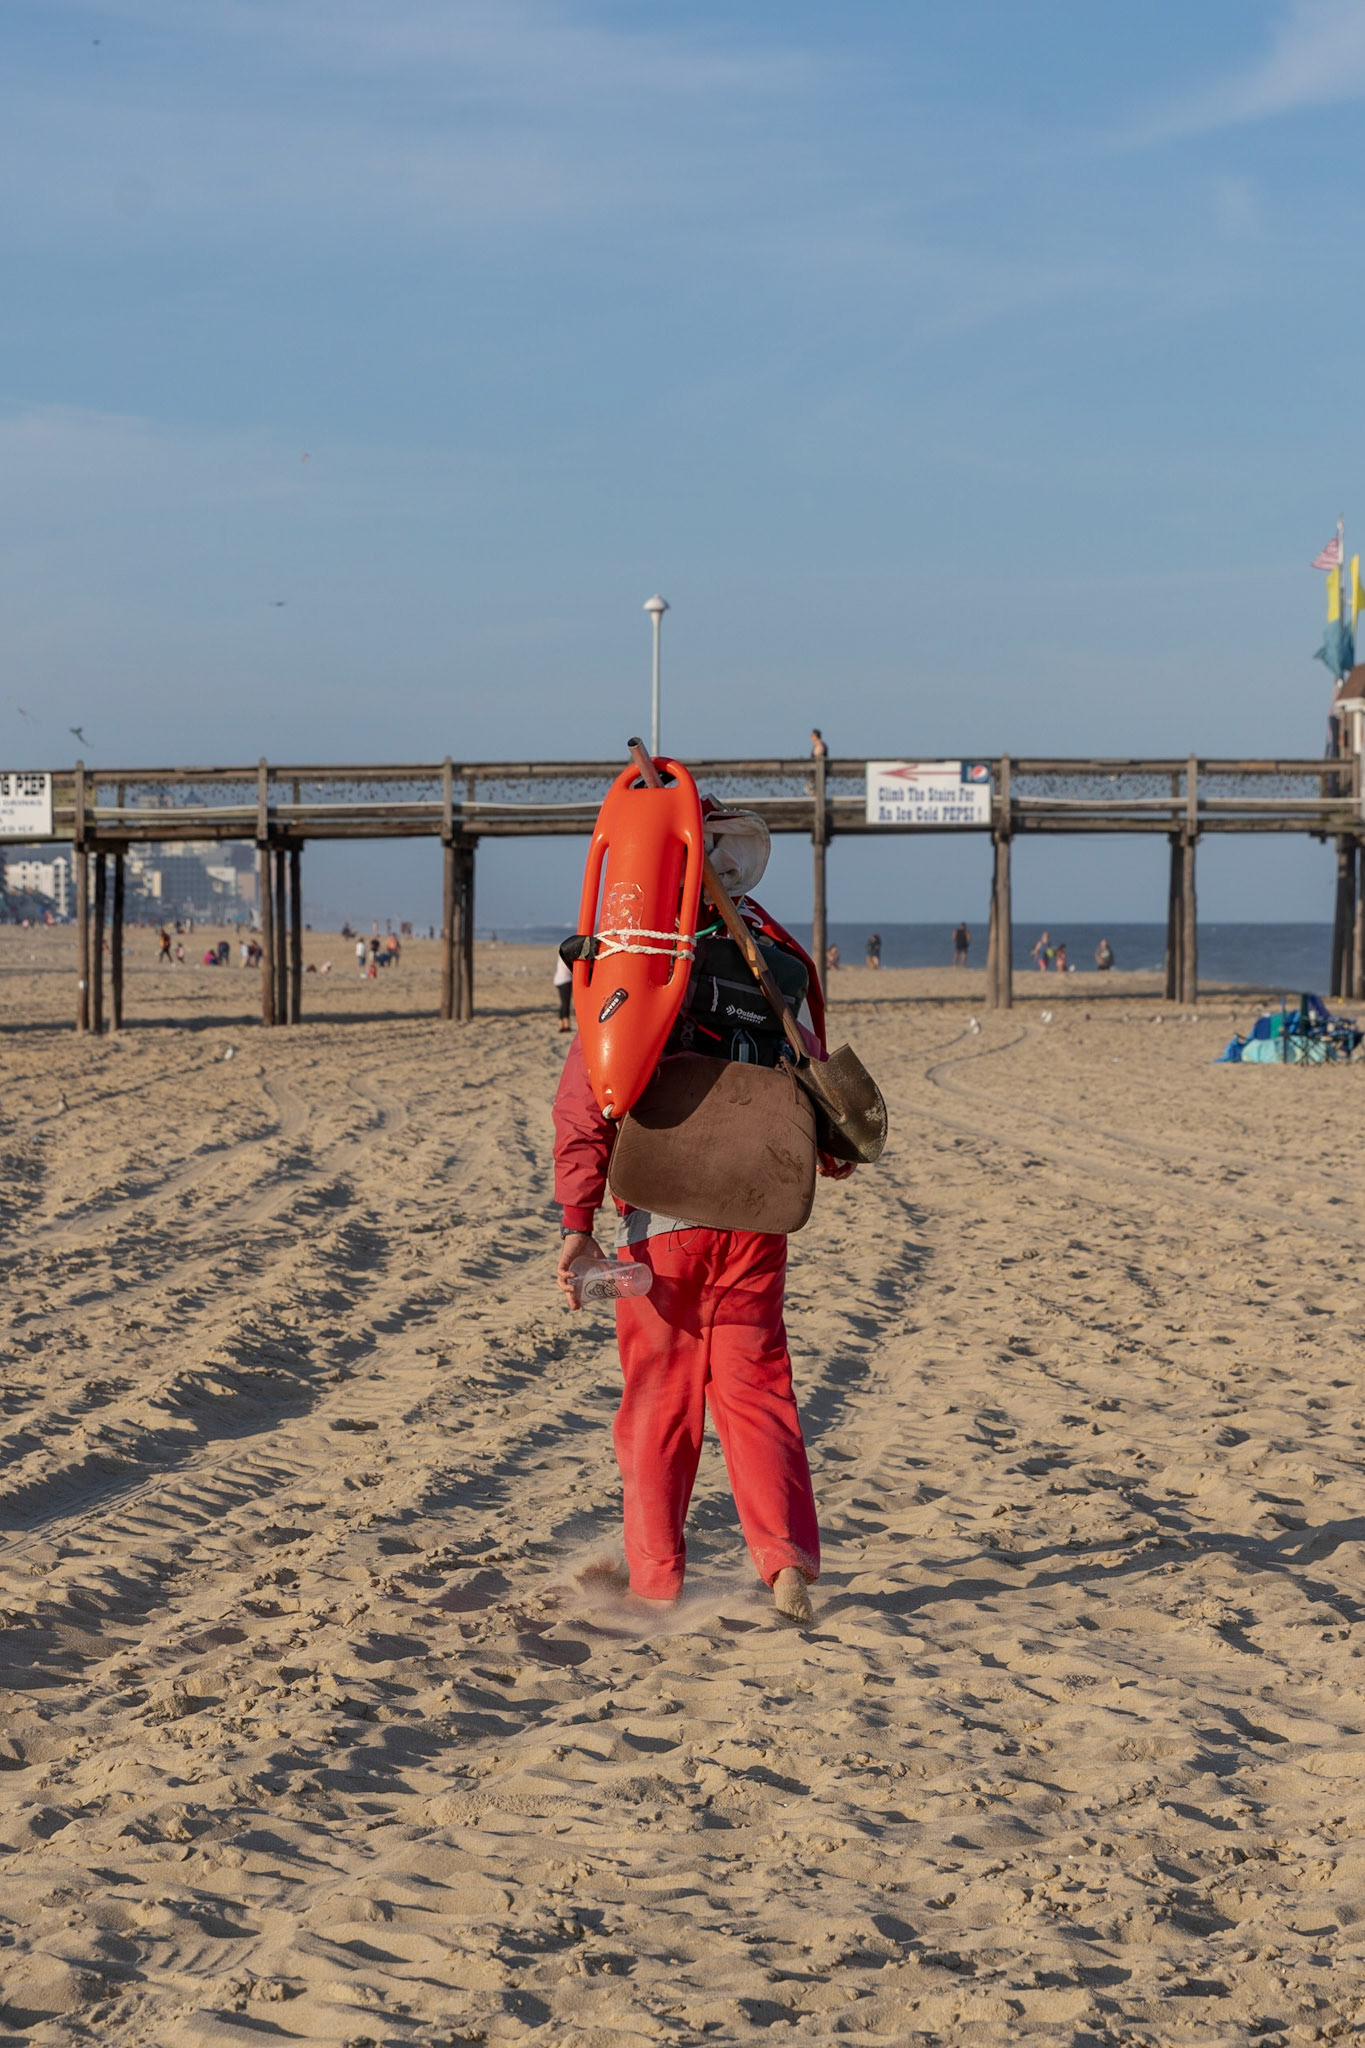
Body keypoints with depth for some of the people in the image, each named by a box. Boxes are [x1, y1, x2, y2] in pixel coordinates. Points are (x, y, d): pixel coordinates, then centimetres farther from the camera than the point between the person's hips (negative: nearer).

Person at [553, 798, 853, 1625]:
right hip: (756, 1217, 2)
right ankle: (787, 1560, -5)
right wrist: (829, 1150, 24)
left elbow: (585, 1101, -10)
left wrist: (579, 1221, -9)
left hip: (661, 1221, -2)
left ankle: (658, 1580, 11)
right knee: (755, 1387, 9)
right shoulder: (781, 961, 3)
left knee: (659, 1401, 8)